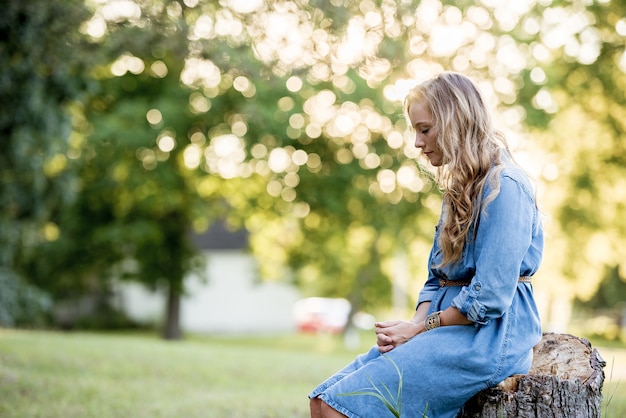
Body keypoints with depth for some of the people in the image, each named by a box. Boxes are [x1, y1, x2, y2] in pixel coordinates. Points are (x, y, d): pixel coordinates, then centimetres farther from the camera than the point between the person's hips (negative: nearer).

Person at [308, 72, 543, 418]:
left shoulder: (502, 185, -12)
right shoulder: (460, 187, 19)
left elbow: (489, 298, -18)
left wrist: (420, 328, -8)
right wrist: (413, 325, 0)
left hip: (489, 334, -9)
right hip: (450, 326, 9)